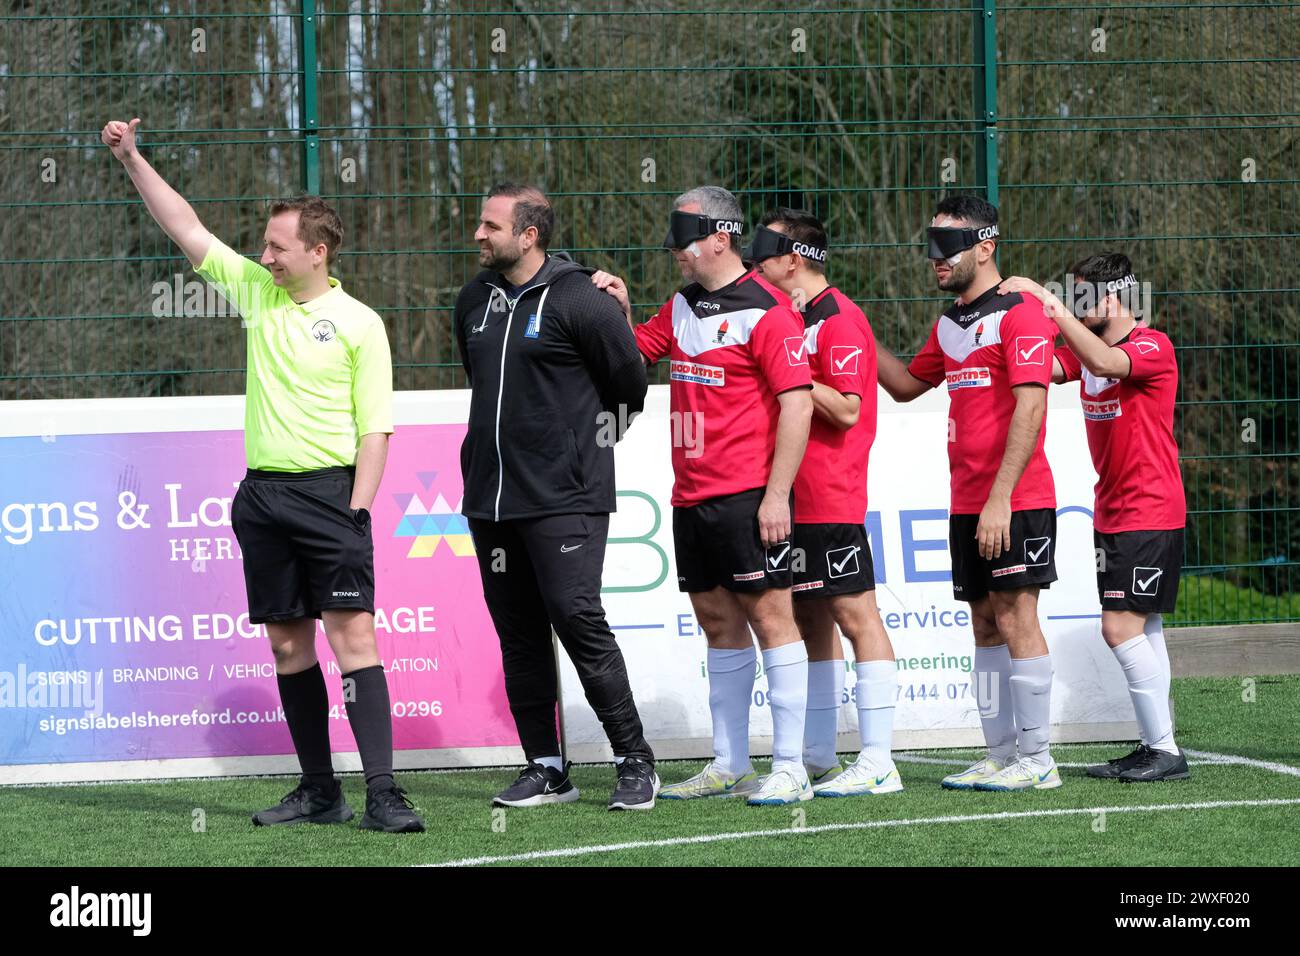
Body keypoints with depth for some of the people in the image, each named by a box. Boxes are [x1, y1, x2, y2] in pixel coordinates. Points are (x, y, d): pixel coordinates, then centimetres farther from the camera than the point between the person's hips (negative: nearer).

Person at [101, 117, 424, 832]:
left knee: (353, 636, -13)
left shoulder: (359, 323, -2)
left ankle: (381, 793, -18)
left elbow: (375, 429, -4)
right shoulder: (256, 290, 11)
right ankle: (318, 791, 12)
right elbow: (185, 228, 12)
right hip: (261, 494, 5)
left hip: (330, 490, -5)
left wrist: (357, 508, -12)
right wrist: (132, 161, 7)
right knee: (287, 644, 6)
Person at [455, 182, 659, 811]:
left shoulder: (577, 302, -10)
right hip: (490, 495, 7)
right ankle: (545, 768, 13)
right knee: (517, 632, 6)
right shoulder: (475, 300, 11)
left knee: (576, 617, -13)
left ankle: (635, 762, -4)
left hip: (563, 499, -7)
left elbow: (630, 382, -2)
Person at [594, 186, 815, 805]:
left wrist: (776, 494, -18)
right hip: (691, 498, 8)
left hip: (748, 497, -8)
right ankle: (728, 766, 17)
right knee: (718, 622, 11)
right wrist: (619, 311, 7)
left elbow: (797, 404, -15)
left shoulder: (764, 310, -11)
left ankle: (789, 767, -4)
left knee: (768, 616, -6)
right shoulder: (682, 307, 14)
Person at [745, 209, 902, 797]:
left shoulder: (839, 320, -11)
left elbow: (846, 409, -18)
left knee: (855, 616, -9)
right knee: (810, 622, 11)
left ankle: (877, 762, -10)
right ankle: (816, 758, 16)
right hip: (793, 502, 10)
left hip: (832, 501, -10)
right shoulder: (790, 318, 18)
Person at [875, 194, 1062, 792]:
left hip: (1016, 501, -8)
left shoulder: (1020, 313, -10)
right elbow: (907, 385, 31)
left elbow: (1029, 410, -17)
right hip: (966, 506, 8)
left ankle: (1036, 759, -5)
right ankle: (1001, 755, 12)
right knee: (986, 625, 8)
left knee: (1015, 617, -8)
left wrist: (1000, 498, -22)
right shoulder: (949, 324, 16)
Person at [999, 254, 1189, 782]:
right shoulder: (1086, 348, 13)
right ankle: (1155, 746, 12)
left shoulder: (1152, 346, -13)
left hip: (1150, 515, -9)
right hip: (1111, 515, 9)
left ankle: (1165, 749, -11)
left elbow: (1106, 363, -32)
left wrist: (1052, 306, -32)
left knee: (1121, 627, -15)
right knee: (1144, 629, 9)